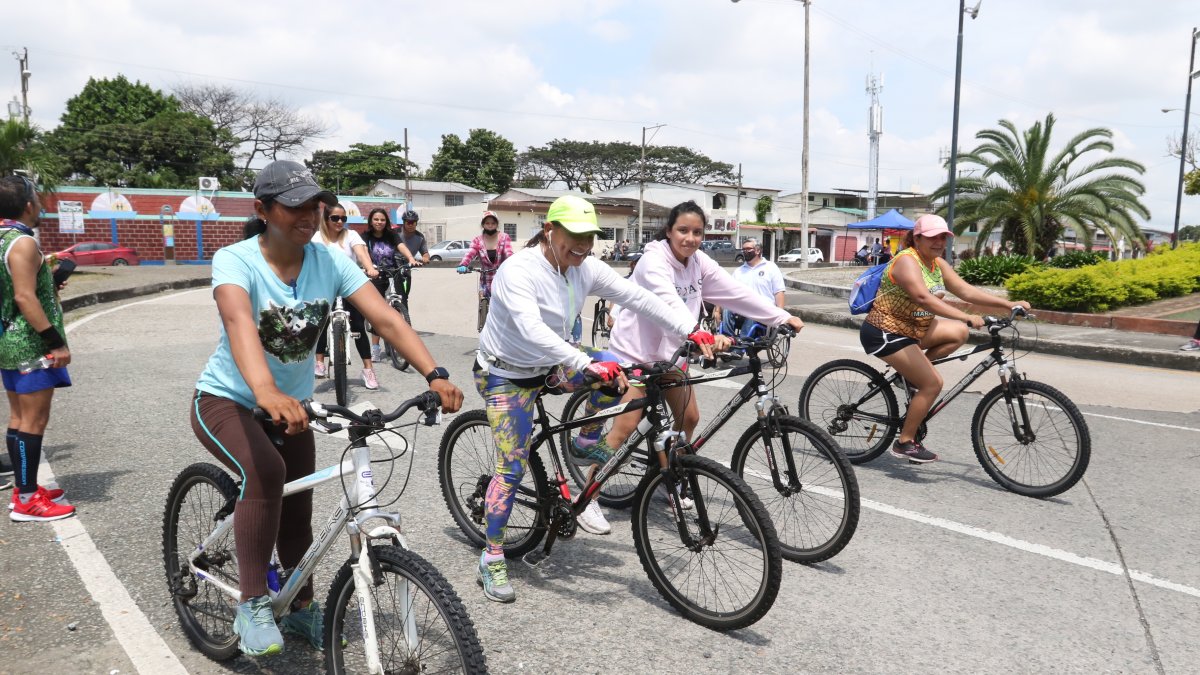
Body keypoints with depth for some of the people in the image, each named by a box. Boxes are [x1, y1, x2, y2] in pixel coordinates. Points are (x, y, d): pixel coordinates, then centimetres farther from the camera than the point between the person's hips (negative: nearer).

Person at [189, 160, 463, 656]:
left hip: (292, 403, 4)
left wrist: (435, 374, -38)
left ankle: (302, 607, 35)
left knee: (297, 513, 9)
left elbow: (385, 318, -23)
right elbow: (239, 320, -44)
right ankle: (252, 606, -16)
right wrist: (265, 392, -64)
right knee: (266, 471, -33)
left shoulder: (329, 261, -13)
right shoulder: (235, 260, -24)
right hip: (226, 400, -4)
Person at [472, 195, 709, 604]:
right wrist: (587, 364, -53)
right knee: (513, 468, -8)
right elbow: (531, 330, -43)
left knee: (621, 369, -12)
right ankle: (492, 560, 9)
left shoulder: (586, 269, -9)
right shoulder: (519, 271, -28)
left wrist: (691, 331, -25)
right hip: (507, 377, -6)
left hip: (548, 366, 6)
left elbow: (638, 298, -15)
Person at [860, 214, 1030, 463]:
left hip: (913, 328, 9)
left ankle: (913, 371, 7)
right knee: (933, 383, -13)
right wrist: (967, 317, -41)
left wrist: (1008, 305, -5)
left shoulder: (938, 264, 7)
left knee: (958, 333, -2)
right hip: (885, 333, -9)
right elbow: (924, 298, -35)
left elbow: (966, 291, 3)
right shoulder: (907, 261, -20)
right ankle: (905, 442, -2)